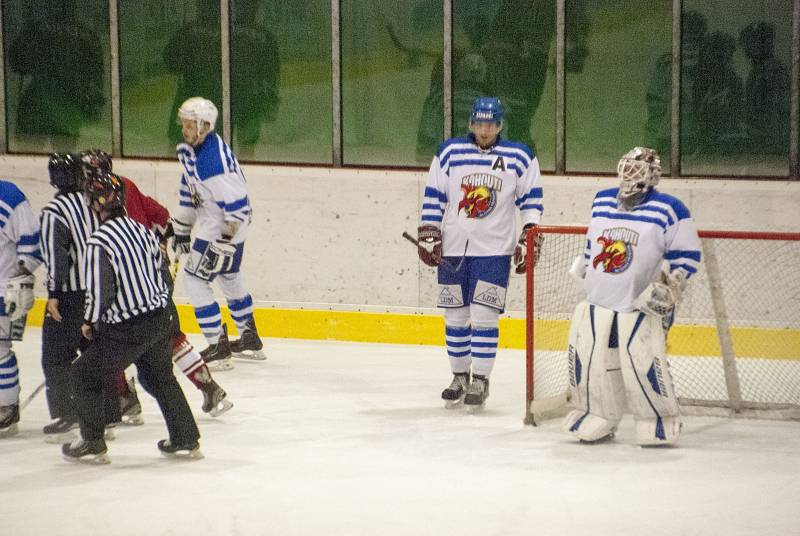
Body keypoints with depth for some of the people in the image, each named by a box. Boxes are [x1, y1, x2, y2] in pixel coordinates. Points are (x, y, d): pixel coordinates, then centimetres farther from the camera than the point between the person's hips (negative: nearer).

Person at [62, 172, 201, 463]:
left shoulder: (99, 242, -18)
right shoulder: (142, 231, 5)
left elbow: (100, 291, -18)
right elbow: (161, 271, 12)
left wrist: (89, 322, 0)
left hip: (126, 330, -7)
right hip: (160, 317, 7)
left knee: (87, 373, 10)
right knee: (160, 377, 24)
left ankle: (92, 444, 12)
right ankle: (186, 439, 24)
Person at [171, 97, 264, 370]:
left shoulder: (215, 160, -30)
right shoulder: (188, 149, 1)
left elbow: (237, 206, -29)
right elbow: (189, 189, 15)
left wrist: (223, 245, -27)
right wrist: (181, 228, 17)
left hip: (228, 226, -10)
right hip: (209, 220, 10)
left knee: (195, 280, -9)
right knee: (230, 278, 22)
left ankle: (217, 348, -4)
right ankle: (250, 341, 38)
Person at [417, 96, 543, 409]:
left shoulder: (520, 158, 2)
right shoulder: (450, 153, 5)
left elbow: (531, 201, 5)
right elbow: (433, 197, 7)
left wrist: (528, 241, -2)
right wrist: (428, 236, 2)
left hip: (494, 251, -2)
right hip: (451, 249, 2)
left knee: (484, 317, -8)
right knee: (455, 317, 7)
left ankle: (480, 381, 1)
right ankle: (460, 377, 20)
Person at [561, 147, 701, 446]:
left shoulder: (669, 210, -9)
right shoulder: (602, 202, 10)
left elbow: (686, 256, -7)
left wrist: (669, 289, -14)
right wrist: (582, 268, 23)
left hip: (641, 307, -5)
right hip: (596, 303, 6)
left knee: (642, 365, -13)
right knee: (588, 362, 4)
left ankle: (659, 422, 4)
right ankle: (599, 421, 20)